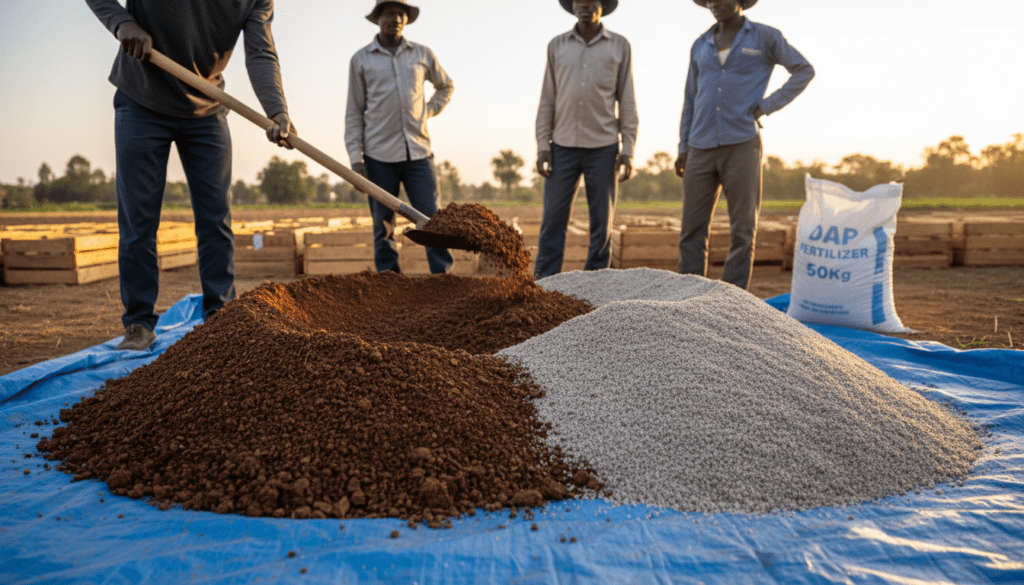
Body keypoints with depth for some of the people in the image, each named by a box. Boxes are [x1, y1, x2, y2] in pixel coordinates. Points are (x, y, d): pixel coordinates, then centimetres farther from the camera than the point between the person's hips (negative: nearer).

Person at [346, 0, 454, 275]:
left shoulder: (423, 55, 12)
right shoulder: (361, 59, 8)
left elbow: (446, 86, 30)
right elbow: (354, 112, 6)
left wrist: (429, 110, 13)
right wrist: (355, 157, -3)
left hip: (418, 152, 1)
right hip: (379, 156, -1)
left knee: (432, 219, -4)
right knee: (383, 226, 3)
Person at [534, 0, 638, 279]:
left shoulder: (620, 46, 5)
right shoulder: (557, 45, 8)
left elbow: (627, 102, 3)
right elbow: (547, 101, 8)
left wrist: (628, 150, -5)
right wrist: (542, 147, -1)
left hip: (603, 148, -1)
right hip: (563, 147, 1)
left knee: (602, 222, 2)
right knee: (552, 219, -2)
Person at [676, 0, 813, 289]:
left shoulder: (765, 36, 5)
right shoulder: (700, 45, 16)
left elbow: (804, 71, 9)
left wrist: (766, 107, -4)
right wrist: (683, 149, 8)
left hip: (742, 145, -3)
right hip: (702, 149, 4)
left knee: (742, 230, -4)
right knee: (692, 229, -1)